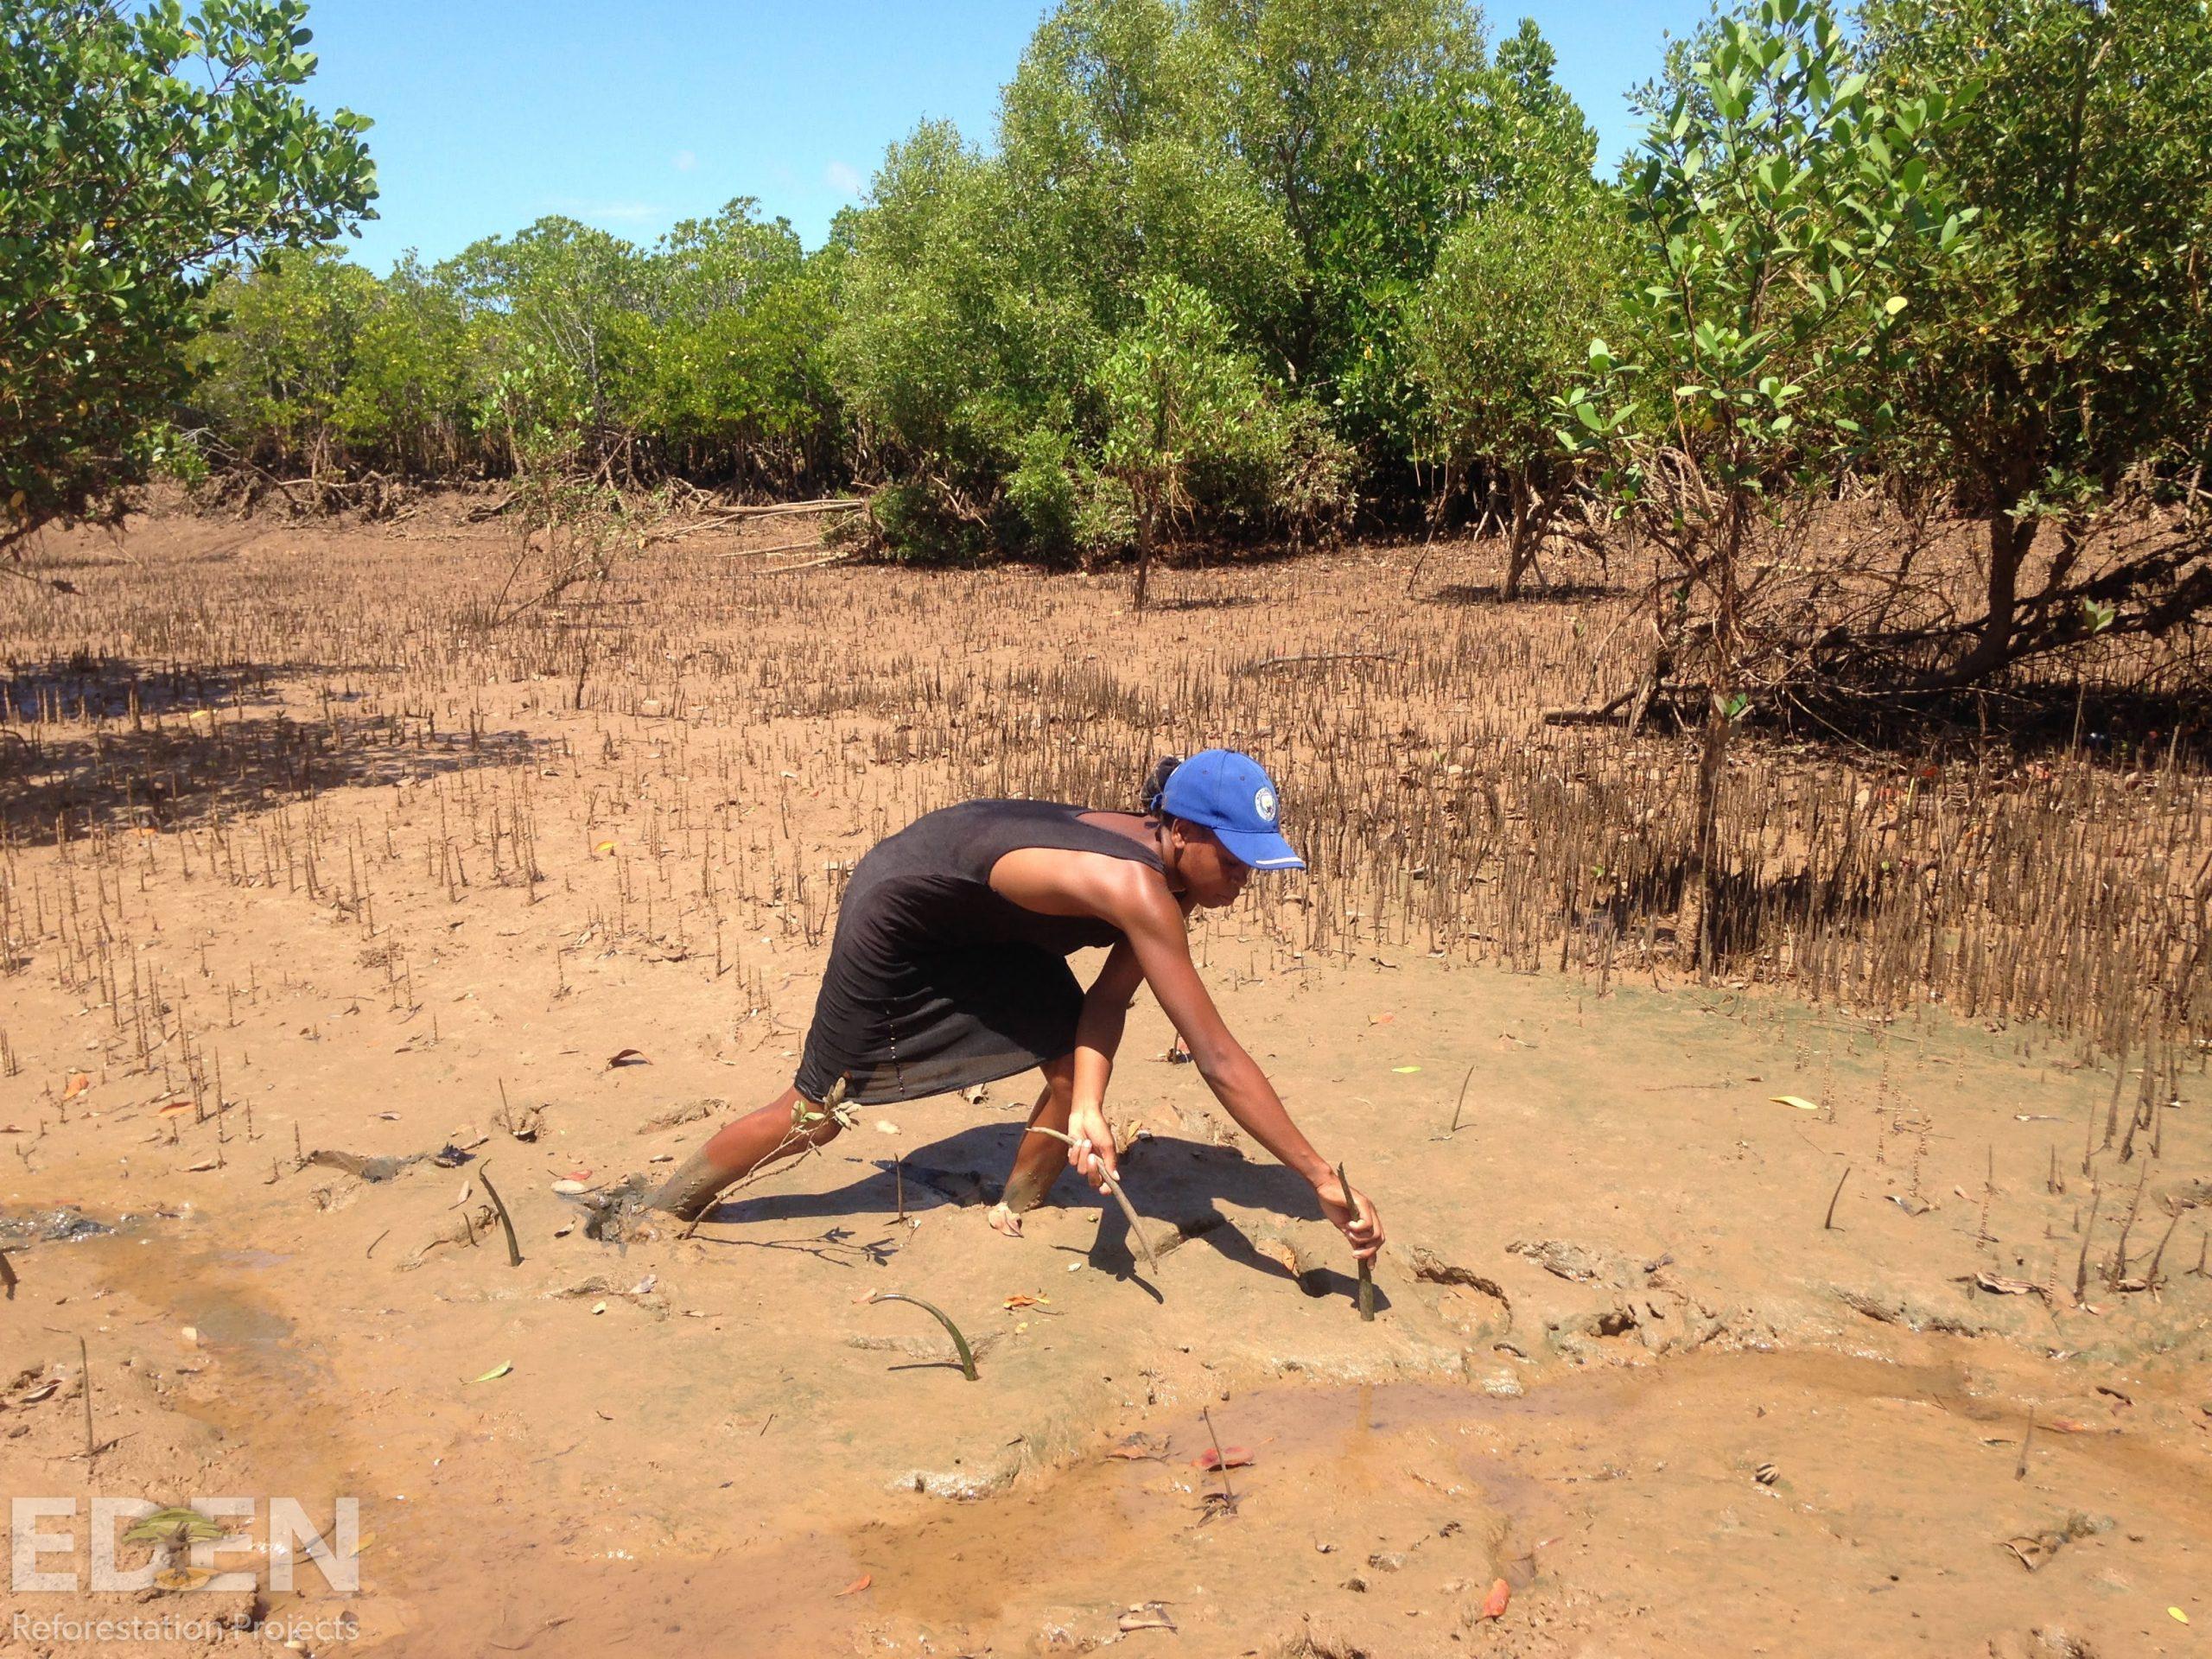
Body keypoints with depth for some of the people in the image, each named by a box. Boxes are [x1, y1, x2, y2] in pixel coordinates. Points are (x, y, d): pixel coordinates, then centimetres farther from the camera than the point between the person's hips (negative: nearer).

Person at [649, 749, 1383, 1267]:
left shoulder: (1170, 868, -16)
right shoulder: (1139, 890, -41)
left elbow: (1110, 997, -19)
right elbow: (1218, 1059, -43)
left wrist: (1087, 1107, -35)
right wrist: (1322, 1180, -41)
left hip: (987, 923, 7)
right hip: (896, 907, -7)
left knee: (1073, 1063, -9)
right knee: (816, 1114, 4)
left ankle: (1013, 1220, 11)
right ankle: (658, 1212, 27)